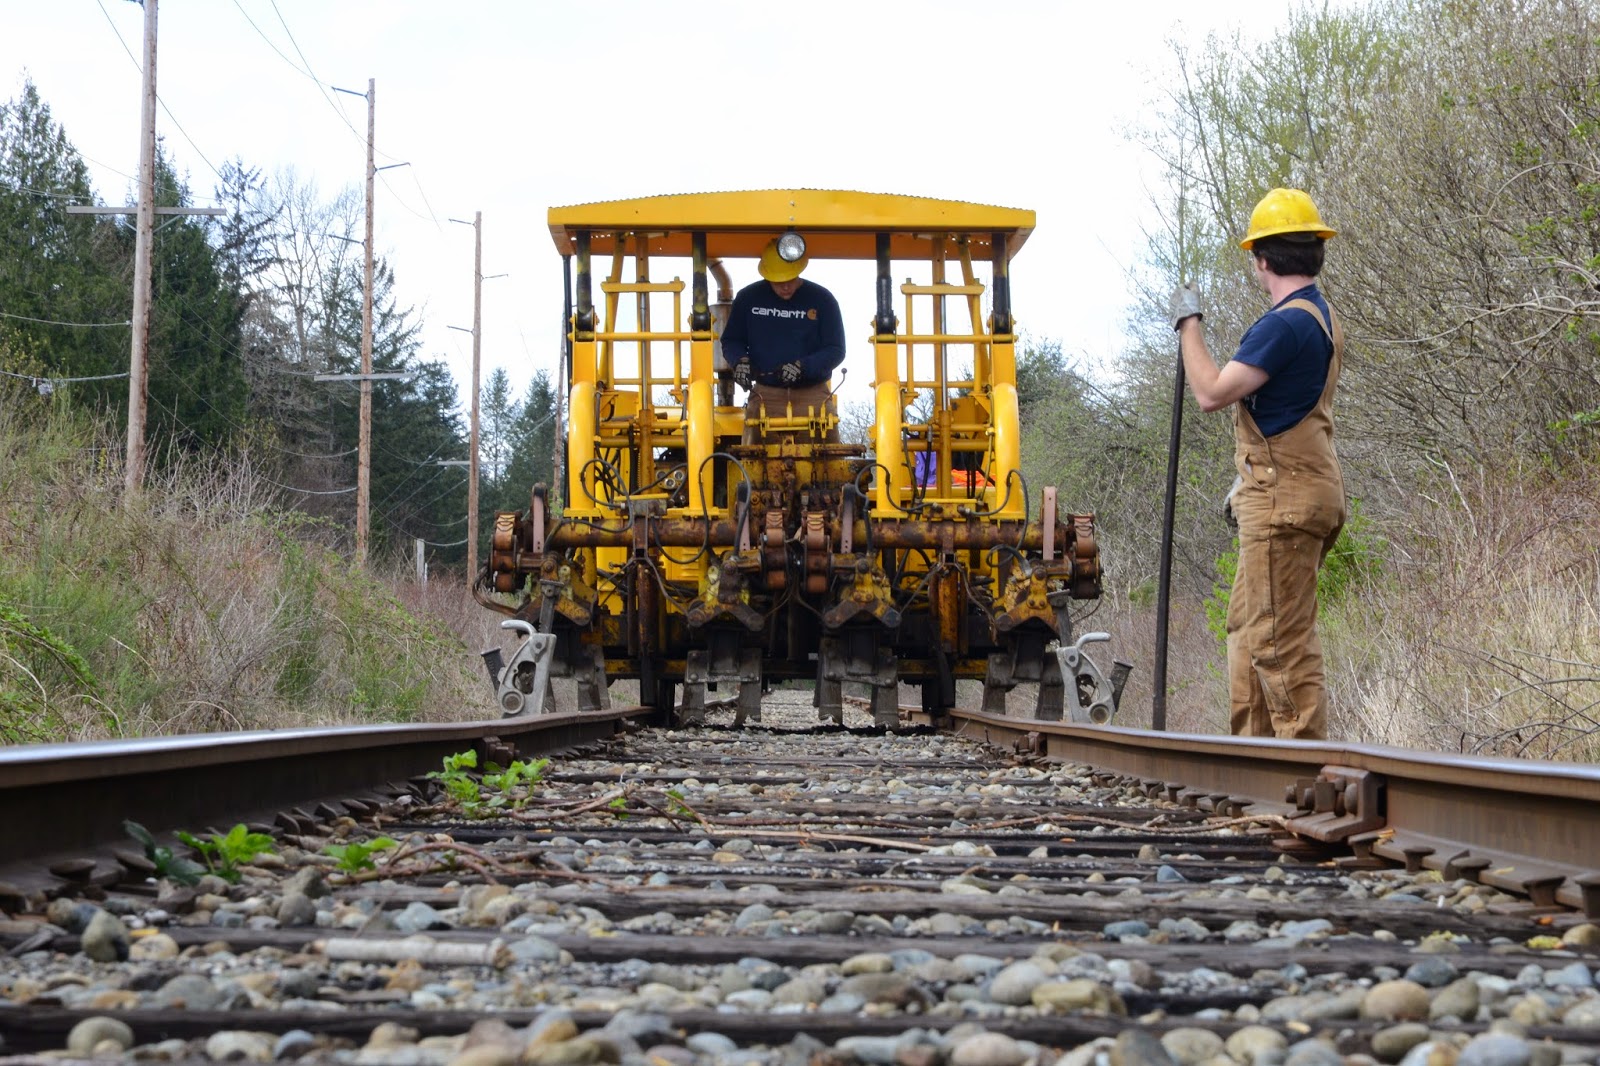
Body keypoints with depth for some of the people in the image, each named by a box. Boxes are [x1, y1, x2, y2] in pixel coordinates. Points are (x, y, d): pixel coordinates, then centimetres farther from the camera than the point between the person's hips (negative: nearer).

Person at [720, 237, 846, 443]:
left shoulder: (822, 300, 2)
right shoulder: (748, 298, 7)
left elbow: (835, 350, 1)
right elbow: (731, 341, 15)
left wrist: (803, 367, -17)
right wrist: (740, 361, -8)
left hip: (813, 395, -1)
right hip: (765, 394, 1)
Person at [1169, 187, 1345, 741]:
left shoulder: (1286, 323, -18)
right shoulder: (1323, 318, 16)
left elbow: (1212, 393, -19)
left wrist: (1188, 322, -6)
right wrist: (1250, 478, 28)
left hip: (1283, 501, -11)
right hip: (1291, 493, 11)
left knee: (1280, 637, -9)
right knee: (1248, 625, 17)